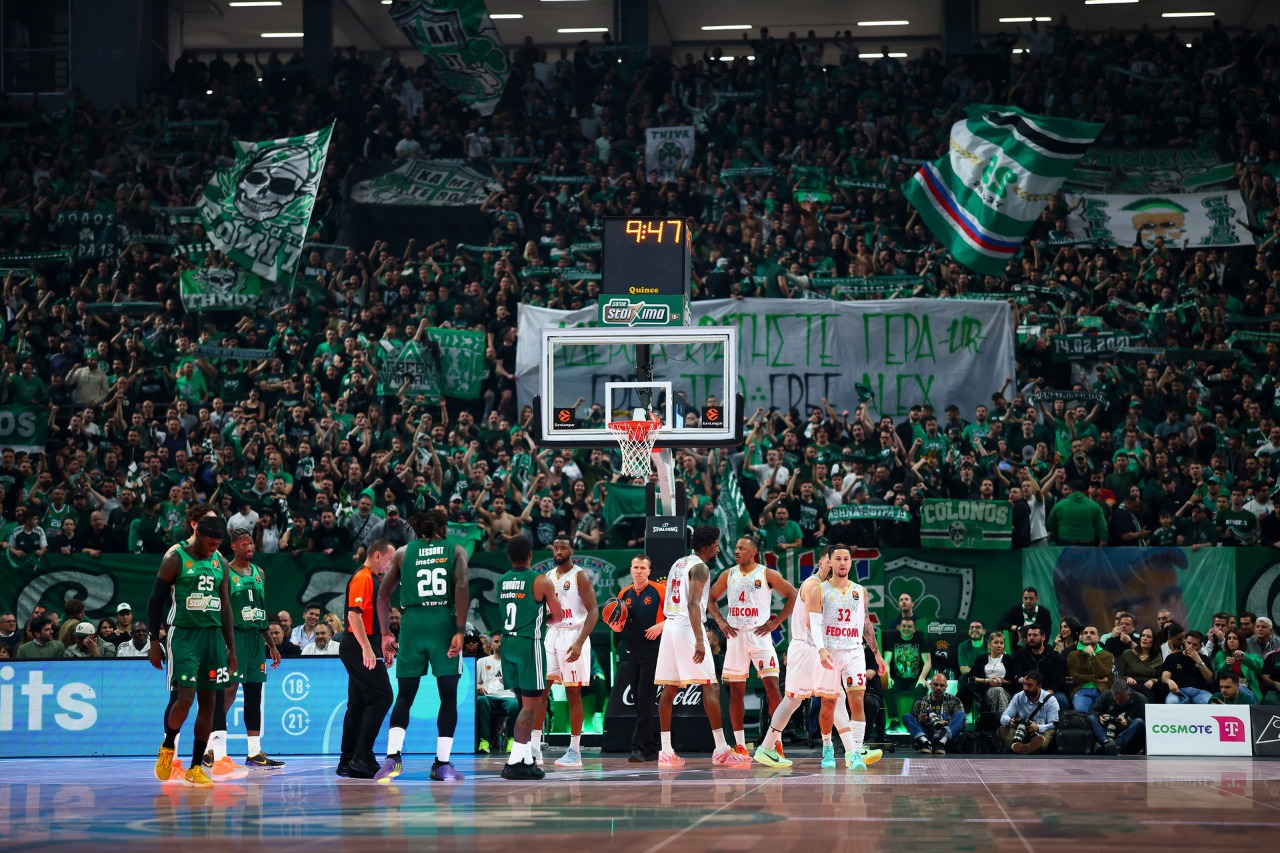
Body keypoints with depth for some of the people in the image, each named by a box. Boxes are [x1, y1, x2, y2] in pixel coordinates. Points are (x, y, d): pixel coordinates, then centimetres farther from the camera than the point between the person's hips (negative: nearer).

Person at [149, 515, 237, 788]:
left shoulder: (220, 563, 10)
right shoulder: (175, 559, -6)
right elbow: (156, 601, -3)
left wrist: (231, 649, 12)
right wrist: (154, 643, -7)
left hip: (213, 635, 5)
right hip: (183, 635, -5)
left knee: (207, 701, 3)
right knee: (186, 698, -15)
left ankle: (196, 767, 11)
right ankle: (167, 746, 13)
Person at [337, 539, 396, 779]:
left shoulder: (374, 579, 20)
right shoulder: (363, 578, -12)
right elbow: (354, 615, -21)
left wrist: (383, 648, 26)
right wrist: (367, 648, -26)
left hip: (360, 651, 10)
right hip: (359, 648, -10)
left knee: (358, 704, 10)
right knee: (381, 697, -13)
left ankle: (348, 762, 12)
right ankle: (363, 758, -15)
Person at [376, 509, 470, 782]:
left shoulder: (403, 552, 16)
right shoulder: (455, 551, 10)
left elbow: (383, 595, 12)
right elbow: (462, 588, -7)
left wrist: (385, 634, 17)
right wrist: (460, 632, -11)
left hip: (411, 623, 2)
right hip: (443, 623, -2)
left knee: (405, 695, 9)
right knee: (448, 695, 6)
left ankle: (393, 757, -7)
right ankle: (442, 763, 3)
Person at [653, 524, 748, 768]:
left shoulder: (678, 563, 18)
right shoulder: (700, 567, -10)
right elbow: (693, 604, -22)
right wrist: (700, 641, -29)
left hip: (670, 626, 9)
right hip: (687, 628, -9)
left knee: (670, 690, 8)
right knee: (710, 688, -7)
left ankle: (666, 752, 7)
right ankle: (721, 750, -10)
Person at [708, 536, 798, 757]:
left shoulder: (767, 574, -3)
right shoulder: (728, 575, 9)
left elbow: (793, 596, -2)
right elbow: (711, 598, 20)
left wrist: (775, 622, -7)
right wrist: (720, 621, 5)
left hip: (759, 634, -4)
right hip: (735, 635, 4)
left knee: (772, 686, -11)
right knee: (736, 691, 3)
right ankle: (740, 745, 9)